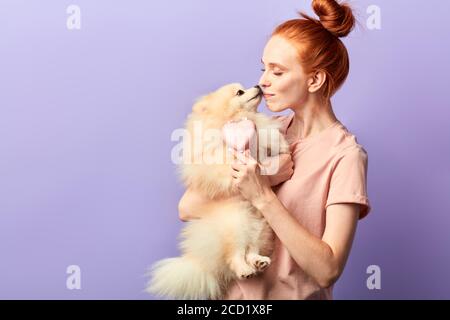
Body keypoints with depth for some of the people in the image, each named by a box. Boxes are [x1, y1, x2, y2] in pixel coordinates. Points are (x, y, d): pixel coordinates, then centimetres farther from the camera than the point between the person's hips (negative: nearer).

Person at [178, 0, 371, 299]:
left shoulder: (346, 154, -11)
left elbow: (327, 269, -18)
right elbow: (188, 207, -5)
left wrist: (263, 196, -22)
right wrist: (266, 179, -15)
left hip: (291, 292, -4)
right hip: (235, 288, 4)